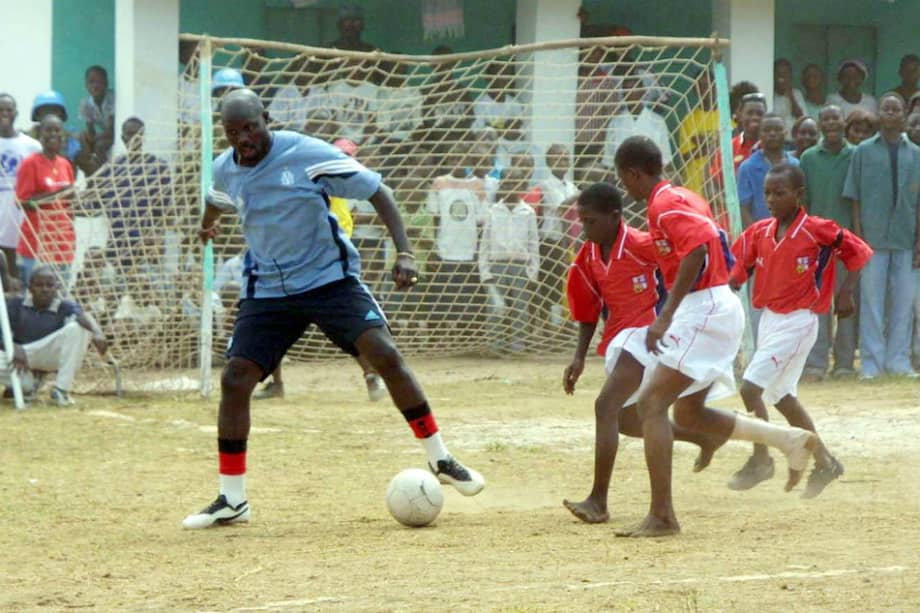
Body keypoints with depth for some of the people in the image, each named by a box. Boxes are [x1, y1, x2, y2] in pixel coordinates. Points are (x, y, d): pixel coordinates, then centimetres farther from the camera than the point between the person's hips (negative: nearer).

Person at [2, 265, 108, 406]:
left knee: (77, 328, -27)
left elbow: (83, 316, -30)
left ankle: (61, 389, -21)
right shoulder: (15, 304, -4)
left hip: (52, 356, -1)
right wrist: (14, 349, -34)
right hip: (21, 352, 1)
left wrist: (97, 333, -54)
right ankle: (28, 383, 8)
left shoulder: (65, 308, -9)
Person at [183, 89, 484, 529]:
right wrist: (207, 226, 49)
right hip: (268, 290, 4)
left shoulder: (308, 156, -17)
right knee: (234, 378, -8)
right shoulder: (225, 171, -1)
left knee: (385, 355, -19)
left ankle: (440, 460, -5)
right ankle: (231, 500, 3)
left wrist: (403, 253, -22)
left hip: (331, 278, -4)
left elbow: (377, 192, -12)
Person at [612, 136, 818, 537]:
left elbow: (697, 250, -27)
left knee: (652, 404, -14)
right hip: (720, 308, 11)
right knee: (689, 414, 19)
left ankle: (661, 516, -20)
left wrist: (666, 316, -30)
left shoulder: (664, 204, -13)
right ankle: (789, 440, 19)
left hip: (705, 309, -11)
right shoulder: (685, 198, 18)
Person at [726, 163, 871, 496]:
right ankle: (824, 462, 28)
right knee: (782, 396, 15)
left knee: (751, 388, -15)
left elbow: (858, 251, -7)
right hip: (769, 319, 8)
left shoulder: (817, 230, -13)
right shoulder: (760, 232, 4)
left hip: (798, 321, -8)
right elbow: (736, 270, 8)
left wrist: (845, 292, -12)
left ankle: (761, 459, 1)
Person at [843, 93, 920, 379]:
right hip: (873, 237, -2)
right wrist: (858, 236, -4)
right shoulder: (864, 151, 5)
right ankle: (871, 361, 1)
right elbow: (855, 197, 4)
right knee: (872, 299, -2)